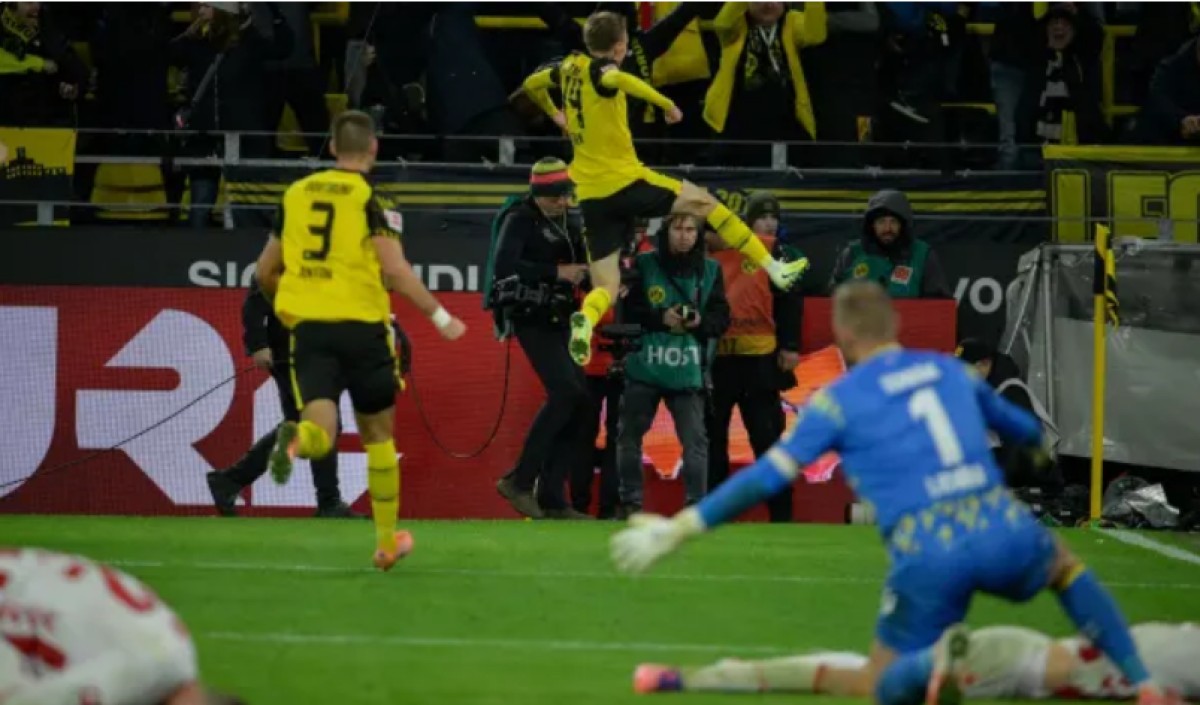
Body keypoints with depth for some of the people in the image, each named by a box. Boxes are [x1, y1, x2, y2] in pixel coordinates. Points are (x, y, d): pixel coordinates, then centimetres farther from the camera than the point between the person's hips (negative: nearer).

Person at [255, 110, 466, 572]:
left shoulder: (297, 194, 11)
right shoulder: (371, 198, -3)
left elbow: (265, 272, 17)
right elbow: (396, 271, -14)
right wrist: (440, 316, -5)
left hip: (308, 326, 2)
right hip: (361, 325, -2)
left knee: (321, 432, -7)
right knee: (377, 433, 14)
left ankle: (295, 438, -45)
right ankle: (387, 542, 23)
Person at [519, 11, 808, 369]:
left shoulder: (570, 67, 10)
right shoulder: (601, 69, -10)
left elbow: (531, 84, 31)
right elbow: (617, 79, -37)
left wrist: (555, 115, 45)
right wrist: (667, 104, -29)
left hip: (591, 196, 6)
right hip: (626, 180, -6)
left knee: (606, 287, 6)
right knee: (703, 201, 14)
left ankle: (585, 320, -30)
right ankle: (773, 268, 13)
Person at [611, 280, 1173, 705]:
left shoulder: (838, 401, 6)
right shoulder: (951, 371, 18)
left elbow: (765, 479, 0)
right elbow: (1019, 426, 36)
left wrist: (676, 530, 5)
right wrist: (1043, 445, 62)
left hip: (928, 554, -3)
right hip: (1004, 531, 3)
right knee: (1066, 566, 35)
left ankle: (937, 659, -24)